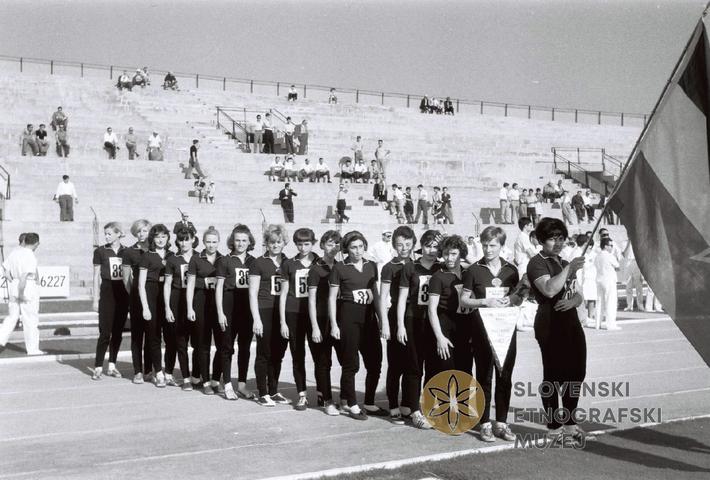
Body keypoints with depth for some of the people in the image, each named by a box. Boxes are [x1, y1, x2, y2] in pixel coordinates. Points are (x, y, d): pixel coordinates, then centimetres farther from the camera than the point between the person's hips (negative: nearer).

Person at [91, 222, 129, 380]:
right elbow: (96, 277, 2)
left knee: (118, 332, 7)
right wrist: (95, 299, -3)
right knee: (105, 332, -7)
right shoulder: (100, 252, 1)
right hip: (107, 292, -3)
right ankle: (98, 367, -2)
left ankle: (112, 366, 15)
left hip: (122, 294, 3)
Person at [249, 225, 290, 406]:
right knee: (264, 354, 2)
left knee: (278, 354, 10)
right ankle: (263, 394, 10)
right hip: (265, 312, -4)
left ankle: (274, 391, 22)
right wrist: (256, 319, -10)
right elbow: (253, 293, -3)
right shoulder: (259, 263, -2)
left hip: (283, 313, 4)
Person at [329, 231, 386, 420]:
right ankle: (351, 404, 12)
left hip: (369, 316, 5)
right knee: (351, 363, 0)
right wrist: (334, 324, -8)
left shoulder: (371, 266, 10)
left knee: (375, 362, 6)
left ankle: (369, 403, 19)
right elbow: (332, 298, -2)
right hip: (348, 317, -5)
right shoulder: (339, 268, -3)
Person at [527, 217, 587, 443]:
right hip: (550, 326, -8)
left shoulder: (565, 264, 20)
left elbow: (578, 295, 18)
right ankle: (554, 426, 6)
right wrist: (570, 269, -19)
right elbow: (549, 289, -23)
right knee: (553, 376, -4)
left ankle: (570, 422, 21)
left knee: (576, 374, 8)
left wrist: (573, 301, -5)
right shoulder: (537, 263, -5)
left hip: (571, 323, 8)